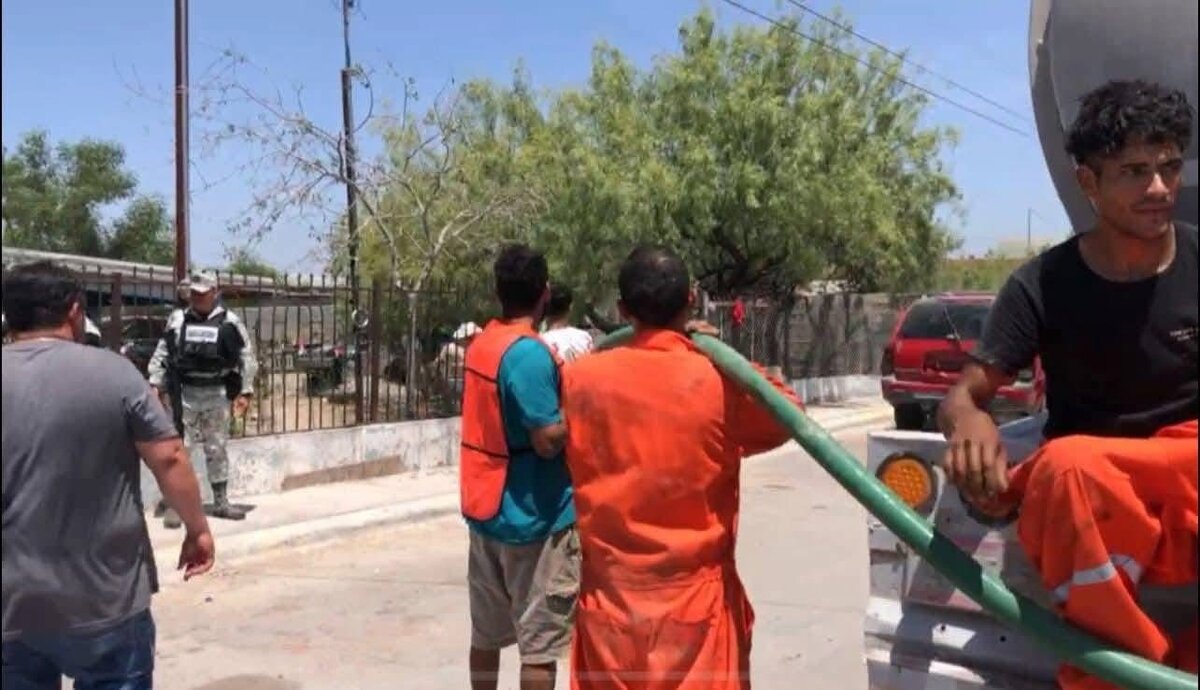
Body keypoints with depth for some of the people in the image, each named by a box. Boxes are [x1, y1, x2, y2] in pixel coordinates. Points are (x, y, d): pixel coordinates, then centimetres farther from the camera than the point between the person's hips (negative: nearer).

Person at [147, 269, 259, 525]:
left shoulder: (229, 322, -3)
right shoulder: (177, 319, 2)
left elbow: (246, 357, -1)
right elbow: (161, 354, 9)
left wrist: (245, 392, -4)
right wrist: (156, 385, 3)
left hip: (217, 395, 0)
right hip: (184, 394, 0)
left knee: (217, 449, 11)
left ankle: (221, 502, 21)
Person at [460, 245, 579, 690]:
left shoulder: (483, 342, 6)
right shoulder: (529, 353, -19)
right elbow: (549, 440, -22)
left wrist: (559, 386, 5)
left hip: (487, 509, 8)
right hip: (534, 517, -8)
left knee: (486, 632, 18)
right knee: (540, 643, 2)